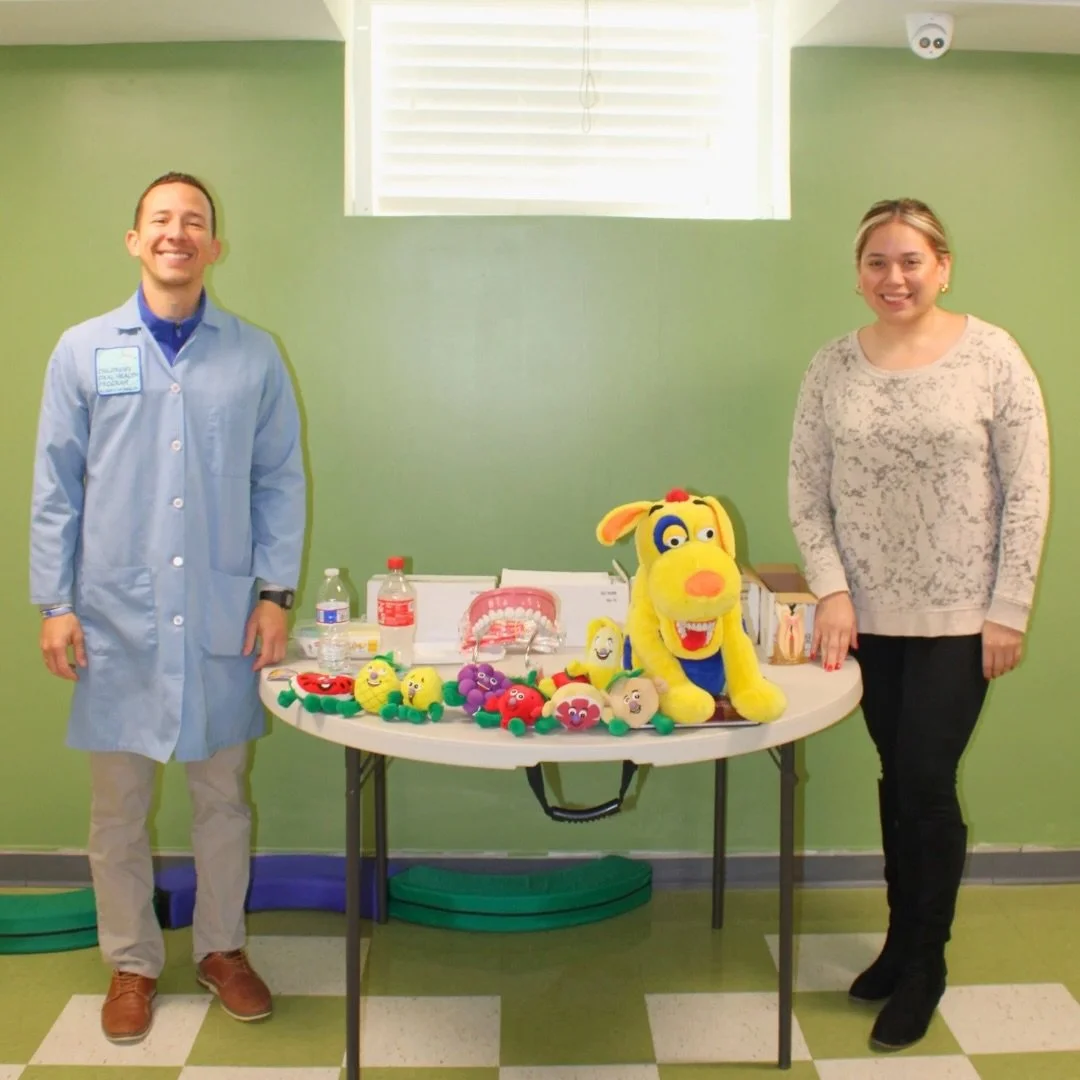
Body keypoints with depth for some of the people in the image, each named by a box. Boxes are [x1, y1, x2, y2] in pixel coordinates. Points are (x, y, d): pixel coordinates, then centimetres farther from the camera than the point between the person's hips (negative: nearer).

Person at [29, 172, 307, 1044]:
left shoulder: (254, 356, 3)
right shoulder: (84, 351, 2)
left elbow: (280, 481, 5)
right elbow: (57, 489, 3)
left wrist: (275, 592, -2)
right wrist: (54, 603, -2)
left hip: (222, 619, 1)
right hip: (116, 618, 0)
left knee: (223, 794, 12)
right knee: (119, 805, 9)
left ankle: (222, 947, 31)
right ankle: (132, 963, 27)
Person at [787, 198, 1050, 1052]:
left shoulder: (993, 357, -7)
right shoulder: (833, 367, 1)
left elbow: (1028, 493, -6)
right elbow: (807, 491, 3)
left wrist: (1009, 610, -8)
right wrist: (832, 589, -8)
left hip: (959, 617, -3)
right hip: (871, 614, 3)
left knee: (927, 782, -1)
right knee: (898, 779, 12)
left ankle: (924, 967, 19)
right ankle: (903, 941, 30)